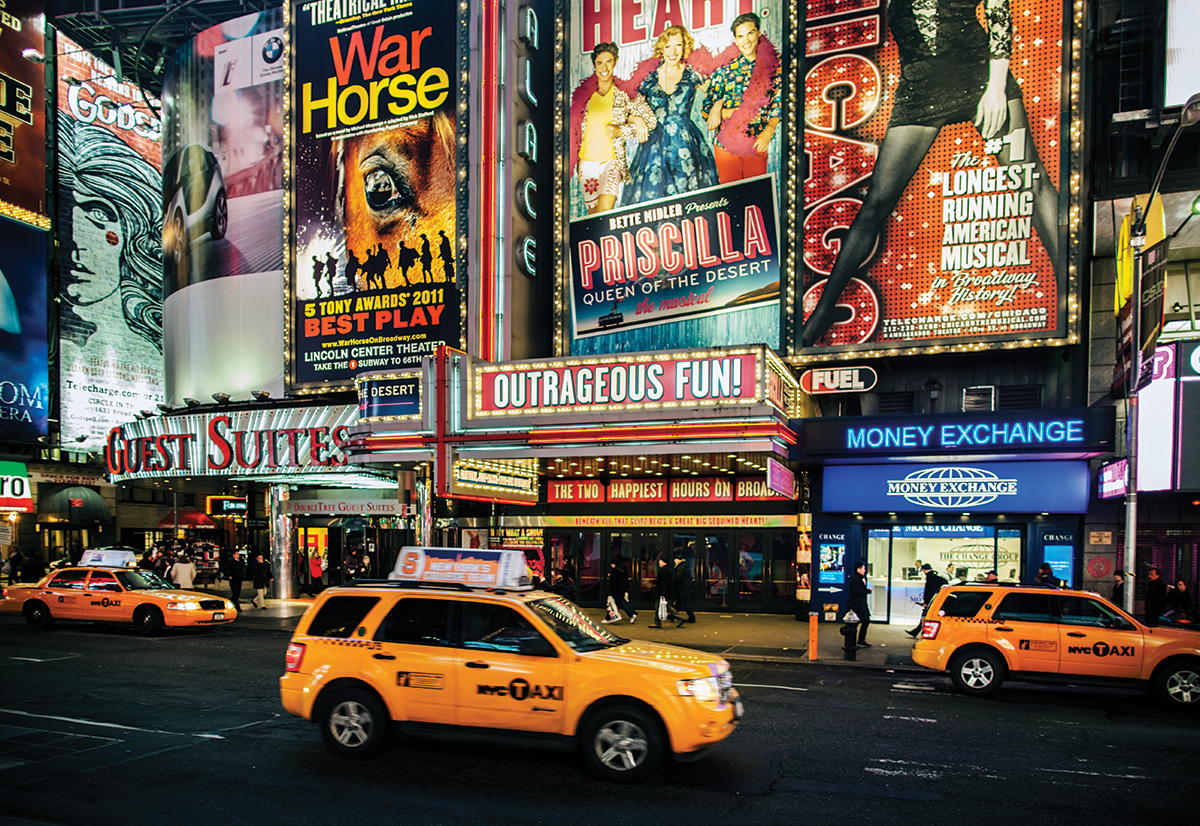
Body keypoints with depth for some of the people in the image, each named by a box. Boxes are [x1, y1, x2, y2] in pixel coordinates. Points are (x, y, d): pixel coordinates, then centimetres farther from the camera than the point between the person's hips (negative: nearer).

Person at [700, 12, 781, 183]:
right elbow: (706, 108, -3)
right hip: (726, 143, -1)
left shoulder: (773, 65, 2)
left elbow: (778, 104, 2)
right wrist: (742, 111, -14)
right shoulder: (725, 71, 0)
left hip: (758, 144, 1)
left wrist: (769, 130, -16)